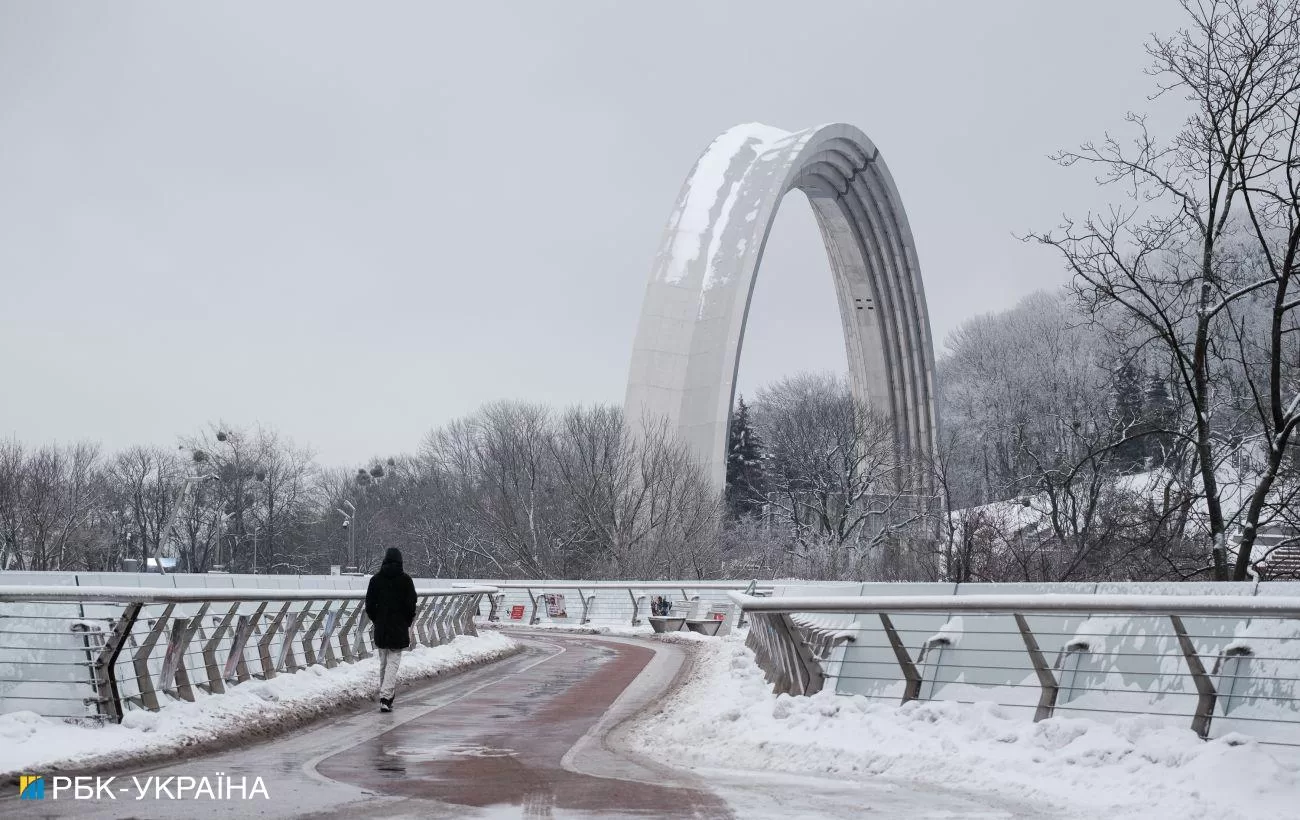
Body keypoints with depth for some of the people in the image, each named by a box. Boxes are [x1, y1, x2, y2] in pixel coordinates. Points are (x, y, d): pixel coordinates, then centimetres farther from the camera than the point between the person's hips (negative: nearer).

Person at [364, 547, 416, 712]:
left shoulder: (376, 579, 2)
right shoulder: (405, 580, -5)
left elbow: (369, 605, 3)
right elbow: (411, 604, -5)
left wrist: (376, 620, 15)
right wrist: (408, 622, 8)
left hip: (380, 627, 3)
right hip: (399, 628, -3)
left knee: (383, 663, 16)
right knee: (393, 663, -3)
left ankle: (385, 695, 23)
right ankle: (386, 697, -15)